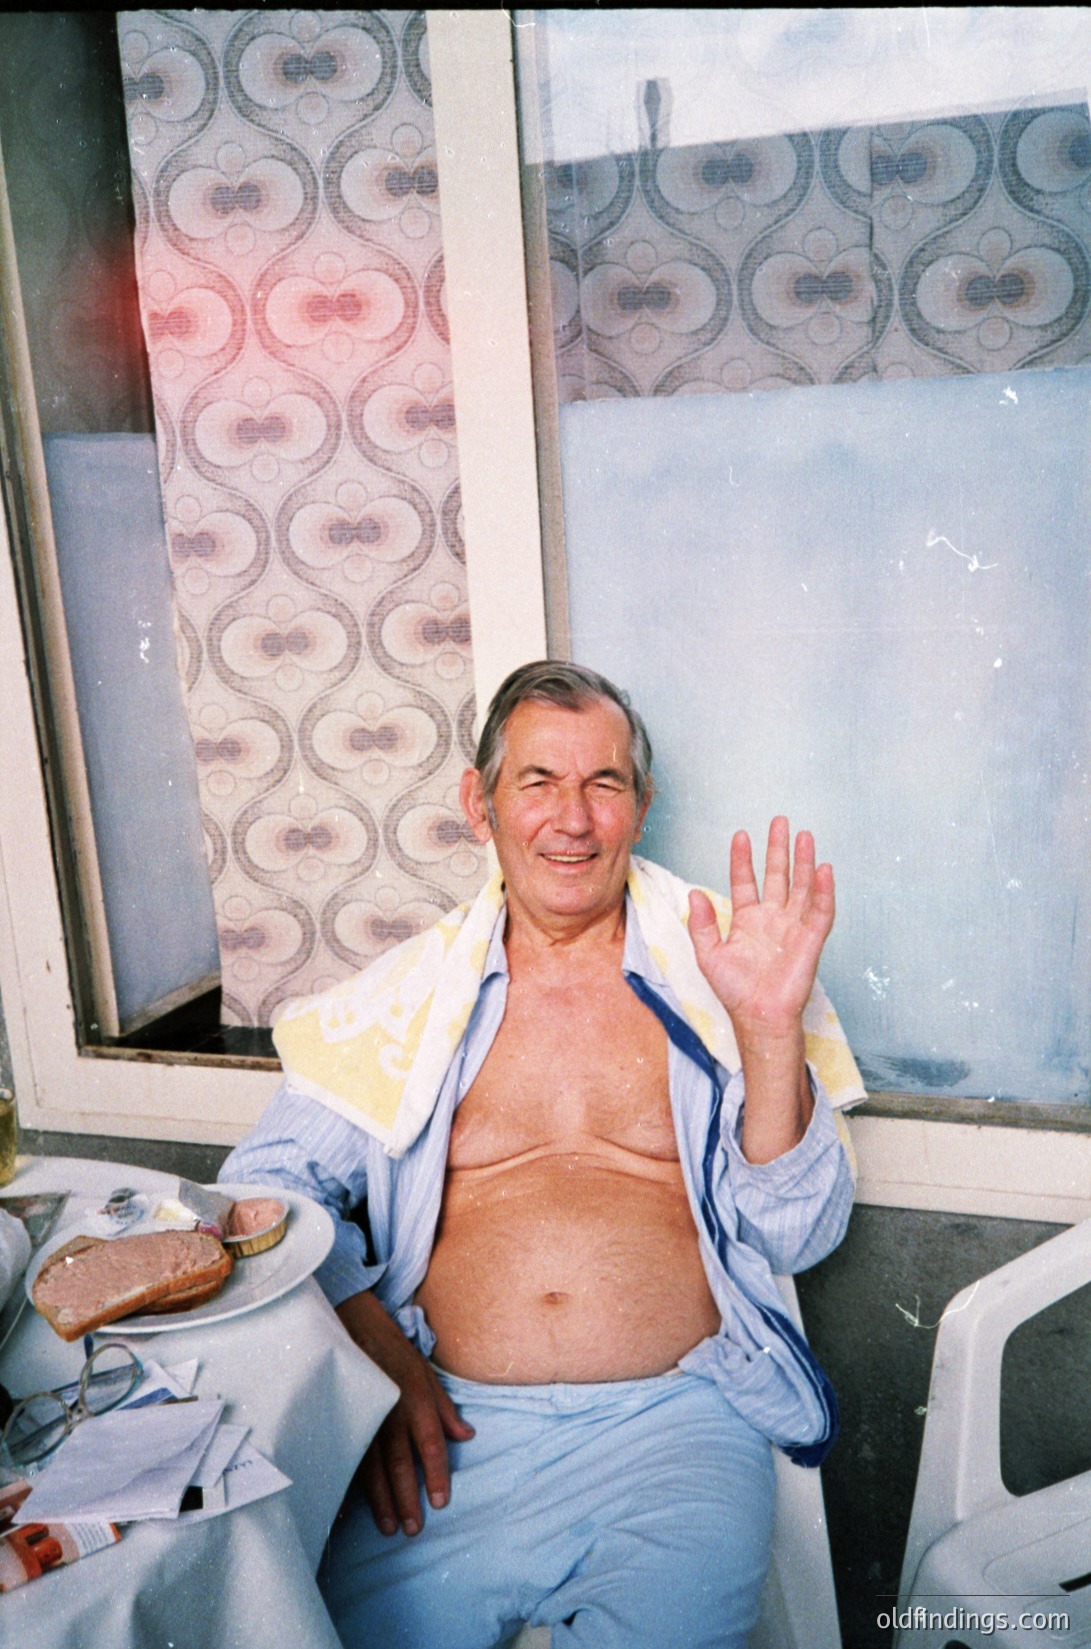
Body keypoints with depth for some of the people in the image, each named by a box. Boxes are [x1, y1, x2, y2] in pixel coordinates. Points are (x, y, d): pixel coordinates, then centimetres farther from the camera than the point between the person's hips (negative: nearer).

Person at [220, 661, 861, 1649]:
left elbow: (799, 1238, 1)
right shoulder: (414, 995, 8)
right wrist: (373, 1353, -6)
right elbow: (271, 1177, 9)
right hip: (453, 1425, 1)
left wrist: (771, 1030, -14)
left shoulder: (710, 972, 5)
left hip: (673, 1419, -1)